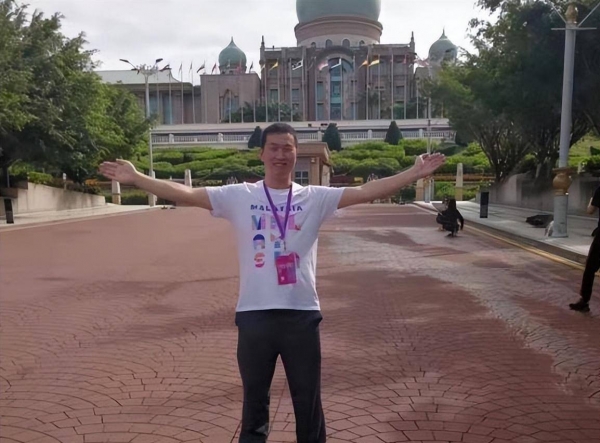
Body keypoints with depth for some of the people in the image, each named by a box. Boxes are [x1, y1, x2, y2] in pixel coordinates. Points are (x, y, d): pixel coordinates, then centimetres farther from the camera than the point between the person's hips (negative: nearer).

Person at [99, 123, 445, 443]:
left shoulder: (315, 198, 2)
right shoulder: (239, 196, 0)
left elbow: (366, 192, -5)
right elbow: (186, 194, -5)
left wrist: (413, 174, -12)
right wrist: (136, 178, -12)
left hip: (302, 314, 0)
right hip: (254, 314, 0)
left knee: (308, 400, 16)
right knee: (254, 399, 18)